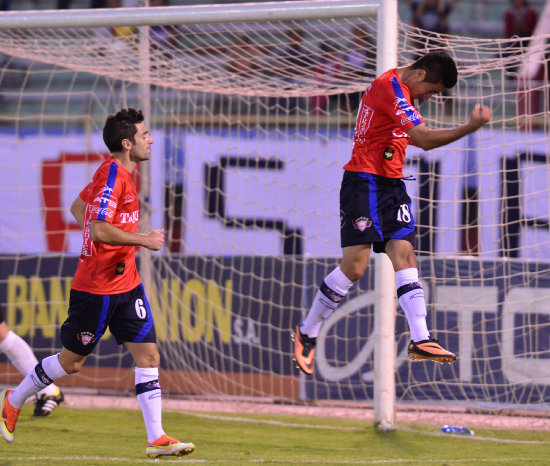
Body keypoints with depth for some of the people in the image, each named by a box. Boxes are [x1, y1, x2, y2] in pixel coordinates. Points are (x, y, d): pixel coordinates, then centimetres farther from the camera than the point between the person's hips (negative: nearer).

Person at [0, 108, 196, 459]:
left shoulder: (120, 173, 10)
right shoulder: (112, 174, -19)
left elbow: (78, 208, 22)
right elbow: (100, 230, -28)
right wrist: (143, 239, -19)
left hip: (126, 284, 9)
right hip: (96, 288, -9)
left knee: (149, 355, -1)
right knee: (73, 361, 6)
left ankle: (157, 439, -3)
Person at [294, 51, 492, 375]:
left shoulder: (399, 89, 15)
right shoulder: (391, 87, -15)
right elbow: (423, 139, -24)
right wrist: (470, 128, -26)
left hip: (391, 184, 10)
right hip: (364, 181, -9)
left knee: (404, 255, -5)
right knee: (355, 266, -11)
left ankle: (421, 340, -15)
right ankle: (307, 333, 5)